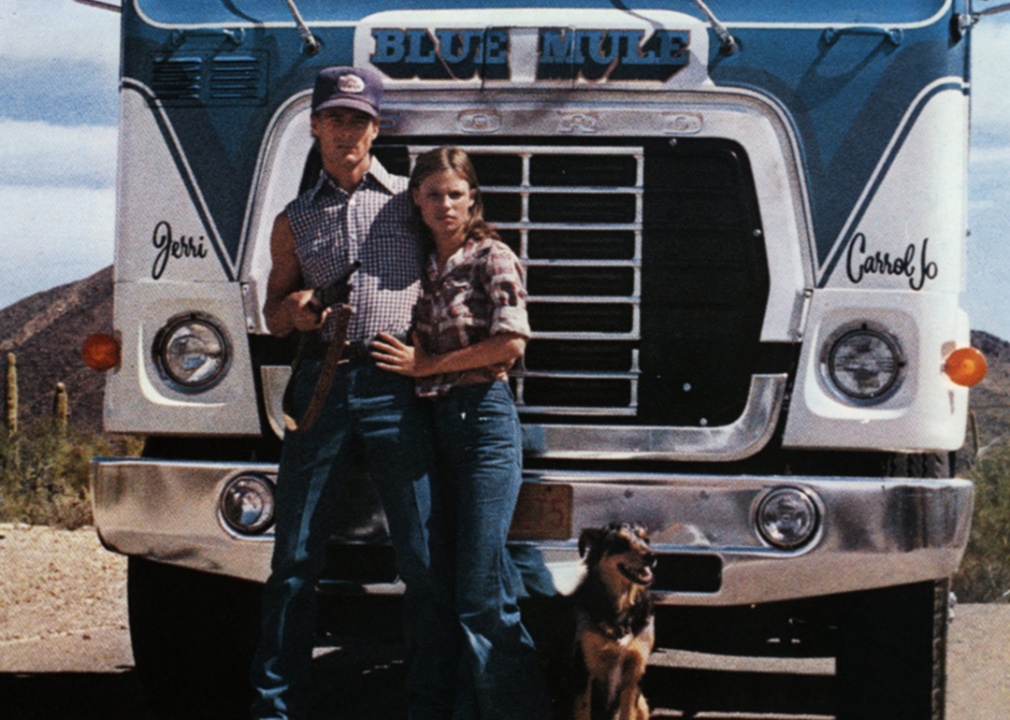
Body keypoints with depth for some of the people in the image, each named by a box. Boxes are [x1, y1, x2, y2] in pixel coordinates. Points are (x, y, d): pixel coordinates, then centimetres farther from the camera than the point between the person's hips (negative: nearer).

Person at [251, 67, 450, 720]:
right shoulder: (296, 221, 19)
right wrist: (292, 310, -1)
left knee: (425, 557, -5)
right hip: (321, 388, 2)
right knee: (295, 559, 1)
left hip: (397, 390, -2)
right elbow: (274, 311, 23)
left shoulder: (411, 202, 13)